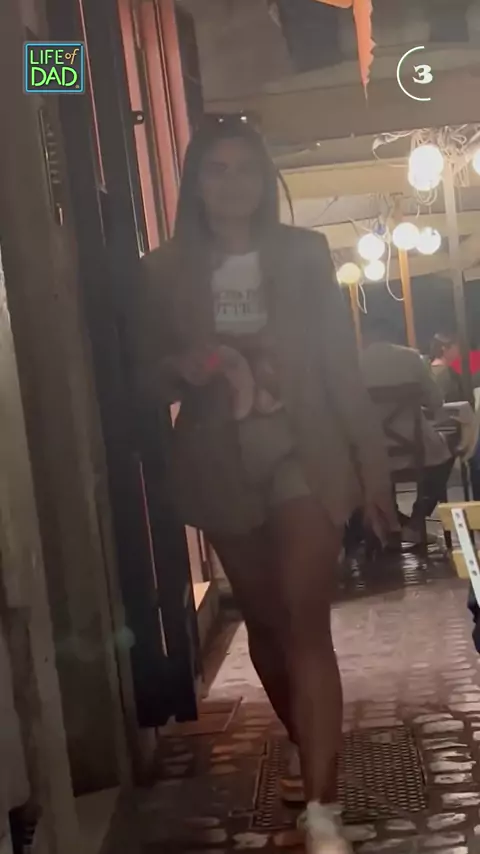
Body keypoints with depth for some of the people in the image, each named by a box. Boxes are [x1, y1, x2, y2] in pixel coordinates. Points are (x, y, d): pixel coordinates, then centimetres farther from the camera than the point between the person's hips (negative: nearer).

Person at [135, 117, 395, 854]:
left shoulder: (304, 254, 0)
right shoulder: (165, 273, 2)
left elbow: (341, 364, 0)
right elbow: (146, 380, 6)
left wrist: (373, 465, -2)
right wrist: (182, 370, -18)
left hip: (303, 453, -2)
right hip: (222, 466, 2)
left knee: (306, 622, -12)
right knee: (265, 622, 12)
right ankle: (313, 756, 34)